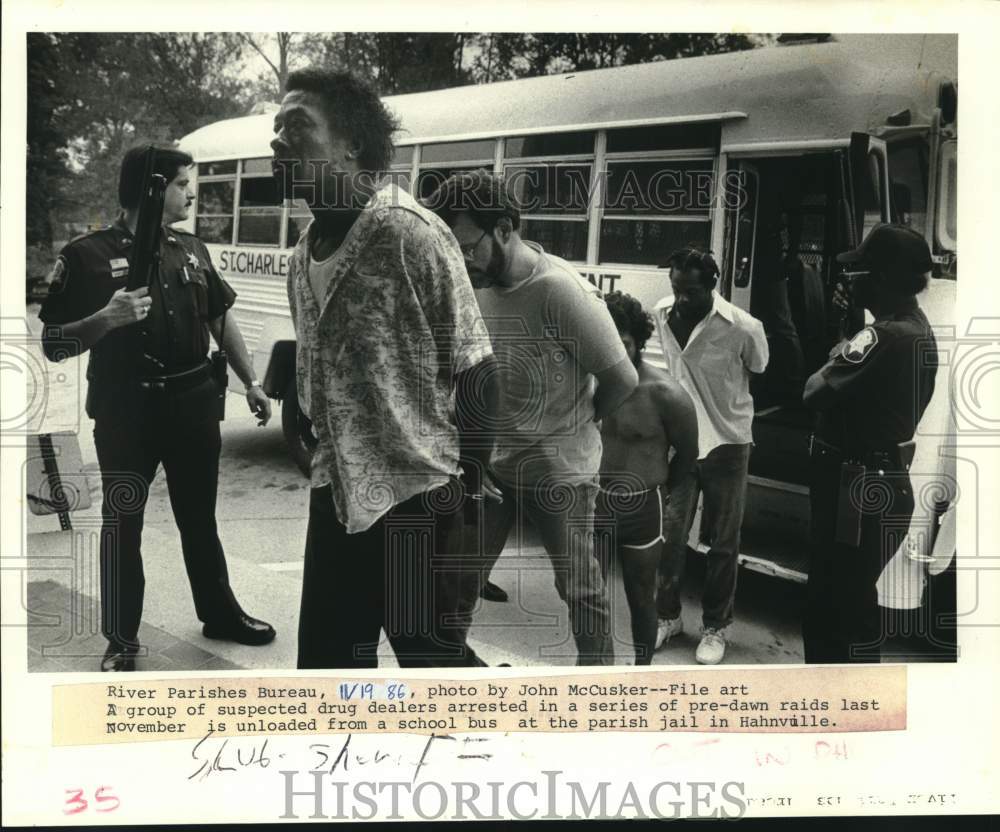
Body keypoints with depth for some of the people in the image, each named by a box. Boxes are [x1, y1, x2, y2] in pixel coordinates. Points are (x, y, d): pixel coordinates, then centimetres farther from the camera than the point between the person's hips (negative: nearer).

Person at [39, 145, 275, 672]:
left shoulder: (192, 250, 8)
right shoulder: (87, 255, -9)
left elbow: (221, 319, 18)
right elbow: (53, 345, -10)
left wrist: (250, 382, 12)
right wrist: (107, 318, -26)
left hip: (193, 402, 5)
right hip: (126, 409, -4)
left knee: (199, 516, 16)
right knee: (122, 523, 5)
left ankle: (219, 613, 31)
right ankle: (121, 641, 17)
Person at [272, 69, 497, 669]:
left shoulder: (410, 234, -16)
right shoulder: (304, 253, 7)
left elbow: (474, 372, -13)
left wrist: (468, 484, -9)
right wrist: (329, 461, 14)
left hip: (413, 497, -7)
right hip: (337, 495, 7)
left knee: (428, 654, 5)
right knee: (325, 657, 15)